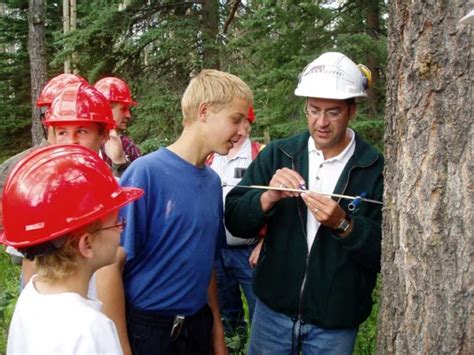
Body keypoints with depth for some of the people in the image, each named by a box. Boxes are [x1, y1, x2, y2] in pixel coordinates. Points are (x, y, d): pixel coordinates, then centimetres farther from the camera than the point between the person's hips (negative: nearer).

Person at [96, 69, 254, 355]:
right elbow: (110, 266, -16)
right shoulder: (146, 173, -17)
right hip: (146, 329, -6)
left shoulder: (212, 181, 1)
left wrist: (217, 327, 10)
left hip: (198, 326, 6)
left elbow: (206, 261, 9)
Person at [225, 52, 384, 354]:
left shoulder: (377, 169, -10)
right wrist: (268, 197, -22)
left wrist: (344, 225, -26)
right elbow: (235, 222, -4)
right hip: (273, 309, 2)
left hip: (336, 321, -1)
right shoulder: (277, 154, -5)